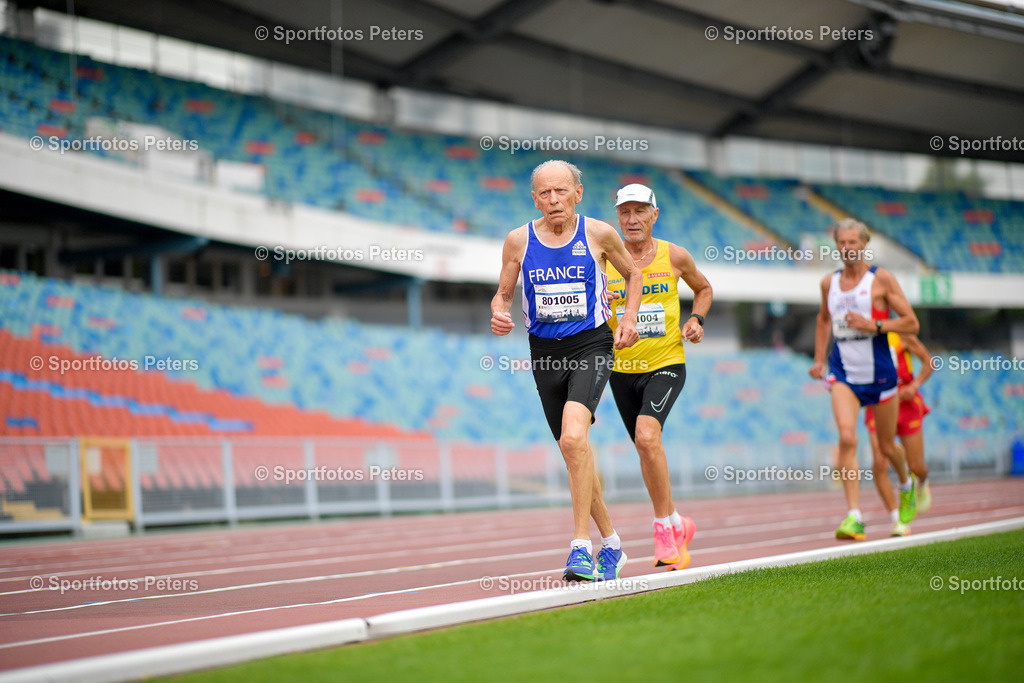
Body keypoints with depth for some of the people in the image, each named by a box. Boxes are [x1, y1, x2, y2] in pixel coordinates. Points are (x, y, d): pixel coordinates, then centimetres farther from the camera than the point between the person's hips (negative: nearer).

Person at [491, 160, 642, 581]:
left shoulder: (598, 234, -2)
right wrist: (498, 315, -11)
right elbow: (503, 294, 12)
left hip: (592, 345, -4)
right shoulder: (519, 240, 1)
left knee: (574, 438, -26)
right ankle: (611, 543, 27)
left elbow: (633, 273, 16)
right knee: (576, 453, 10)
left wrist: (629, 317, 1)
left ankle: (581, 547, -23)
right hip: (544, 352, 4)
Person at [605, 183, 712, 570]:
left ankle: (665, 528, -14)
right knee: (647, 450, 12)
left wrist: (696, 319, 0)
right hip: (621, 368, 3)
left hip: (666, 364, -3)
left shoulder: (674, 257, -1)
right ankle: (678, 526, 33)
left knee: (647, 434, -26)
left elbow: (703, 288, 18)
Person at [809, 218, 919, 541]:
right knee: (847, 439, -20)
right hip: (843, 374, 2)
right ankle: (854, 517, -23)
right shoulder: (829, 283, 7)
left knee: (887, 447, 12)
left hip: (879, 373, -2)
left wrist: (873, 325, -19)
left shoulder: (881, 279, -5)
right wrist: (819, 359, 19)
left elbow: (911, 323, -7)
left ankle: (906, 485, 47)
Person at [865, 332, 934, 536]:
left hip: (905, 402, -1)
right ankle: (898, 522, -10)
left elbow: (929, 360, 0)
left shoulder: (901, 334, -4)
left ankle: (921, 484, 44)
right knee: (879, 465, -17)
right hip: (877, 406, 1)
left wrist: (915, 385, -15)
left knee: (916, 467, 5)